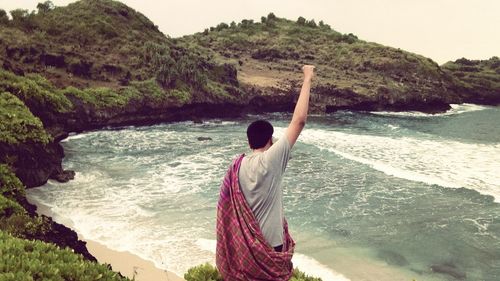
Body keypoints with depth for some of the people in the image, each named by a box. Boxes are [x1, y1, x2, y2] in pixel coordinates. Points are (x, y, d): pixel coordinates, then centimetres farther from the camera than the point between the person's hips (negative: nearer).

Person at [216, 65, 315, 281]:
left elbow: (230, 210, 7)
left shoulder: (237, 167, -2)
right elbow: (299, 120, -21)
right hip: (270, 244, -6)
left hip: (244, 244, 6)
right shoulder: (271, 160, -20)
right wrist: (307, 79, -13)